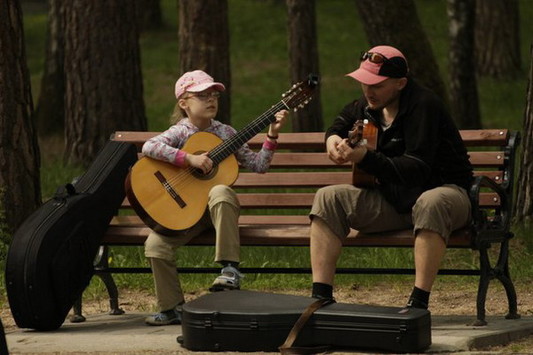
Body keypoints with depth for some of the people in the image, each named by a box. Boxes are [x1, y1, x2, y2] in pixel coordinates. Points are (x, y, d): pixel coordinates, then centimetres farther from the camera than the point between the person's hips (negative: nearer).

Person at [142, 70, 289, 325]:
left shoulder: (224, 132, 6)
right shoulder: (180, 132, -2)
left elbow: (257, 165, 6)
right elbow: (149, 147, -24)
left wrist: (272, 135, -5)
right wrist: (190, 159, -29)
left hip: (217, 207, 0)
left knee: (220, 192, -36)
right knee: (155, 244, -23)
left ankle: (230, 268, -30)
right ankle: (173, 308, -5)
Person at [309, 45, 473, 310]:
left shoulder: (423, 106, -20)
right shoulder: (368, 106, 4)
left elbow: (417, 170, -30)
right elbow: (342, 121, 30)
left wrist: (365, 158, -39)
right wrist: (333, 138, 5)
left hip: (443, 190, -7)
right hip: (393, 199, 7)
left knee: (431, 203, -42)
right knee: (328, 198, -9)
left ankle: (419, 303, -42)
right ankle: (320, 296, -16)